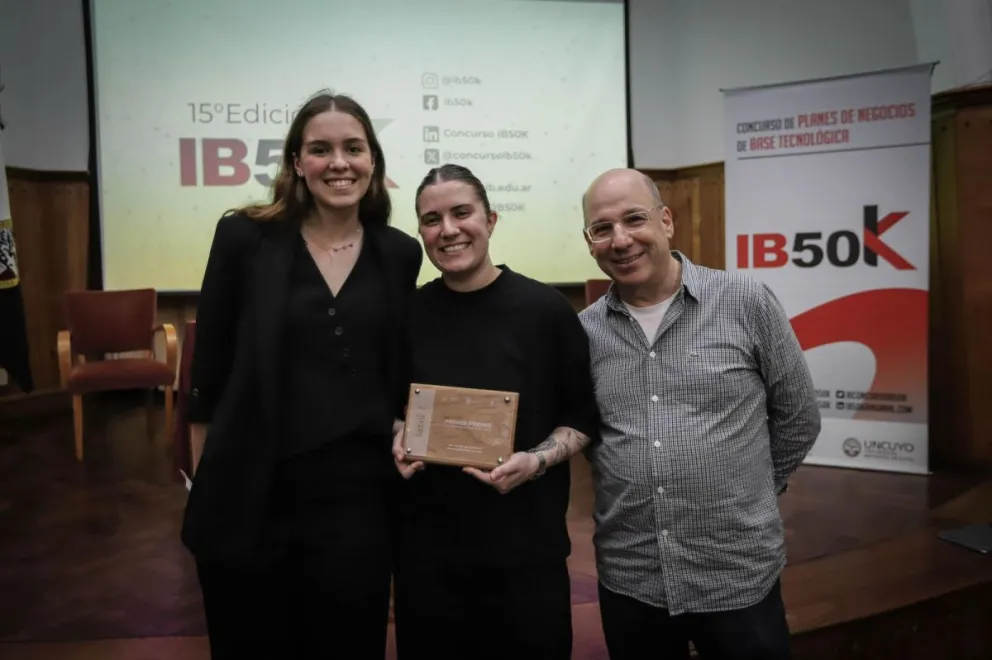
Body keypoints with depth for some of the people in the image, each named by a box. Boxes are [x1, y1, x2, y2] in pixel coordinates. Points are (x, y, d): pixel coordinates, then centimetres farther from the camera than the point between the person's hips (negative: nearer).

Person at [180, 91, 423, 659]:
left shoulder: (400, 253, 2)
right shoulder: (244, 237, -6)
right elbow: (211, 365, 0)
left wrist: (404, 433, 1)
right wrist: (209, 471, 4)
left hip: (358, 493, 2)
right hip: (251, 495, -1)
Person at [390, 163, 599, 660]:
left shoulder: (545, 309, -8)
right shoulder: (409, 313, -1)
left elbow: (584, 416, -1)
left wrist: (537, 460, -17)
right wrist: (399, 440, -6)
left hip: (526, 544, -2)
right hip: (427, 543, 2)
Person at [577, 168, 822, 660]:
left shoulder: (747, 303, -7)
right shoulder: (582, 331, 0)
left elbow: (798, 419, 2)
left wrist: (747, 493, 7)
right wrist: (630, 491, 7)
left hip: (738, 577, -2)